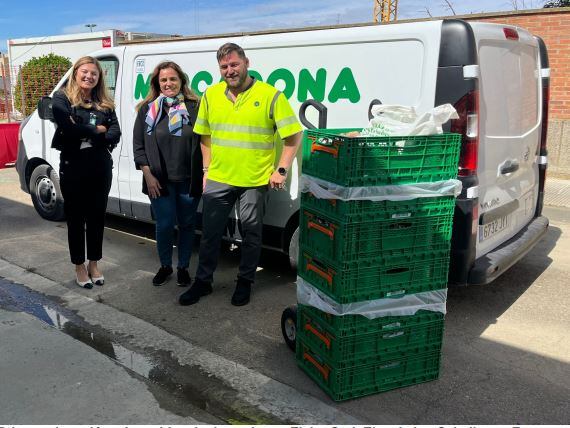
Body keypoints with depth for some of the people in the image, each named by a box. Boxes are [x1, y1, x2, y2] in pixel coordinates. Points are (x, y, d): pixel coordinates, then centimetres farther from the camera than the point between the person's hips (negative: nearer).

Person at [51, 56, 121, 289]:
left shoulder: (105, 103, 9)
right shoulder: (61, 98, -2)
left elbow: (115, 134, -4)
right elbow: (68, 128, -20)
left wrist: (84, 133, -15)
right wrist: (97, 130, -9)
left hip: (101, 168, 4)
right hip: (73, 168, -3)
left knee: (97, 217, 12)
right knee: (76, 218, 8)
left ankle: (94, 264, 27)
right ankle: (80, 267, 21)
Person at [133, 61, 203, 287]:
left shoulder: (194, 107, 0)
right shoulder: (148, 109, 4)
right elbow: (138, 145, 4)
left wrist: (203, 174, -5)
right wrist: (148, 175, -4)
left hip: (188, 181, 0)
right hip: (159, 181, 0)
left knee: (187, 225, 10)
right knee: (164, 225, 2)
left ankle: (183, 267, 27)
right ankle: (165, 266, 25)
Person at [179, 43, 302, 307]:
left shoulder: (270, 96, -9)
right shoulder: (210, 95, 4)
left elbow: (293, 136, -6)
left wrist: (281, 170, -10)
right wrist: (207, 170, 10)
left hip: (255, 181, -3)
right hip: (217, 179, 3)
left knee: (251, 233, 10)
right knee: (210, 232, 12)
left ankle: (245, 282, 29)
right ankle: (203, 281, 29)